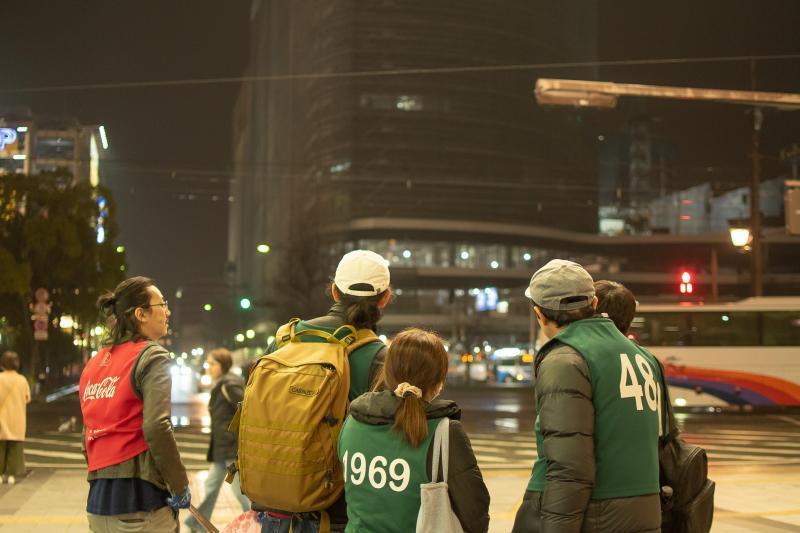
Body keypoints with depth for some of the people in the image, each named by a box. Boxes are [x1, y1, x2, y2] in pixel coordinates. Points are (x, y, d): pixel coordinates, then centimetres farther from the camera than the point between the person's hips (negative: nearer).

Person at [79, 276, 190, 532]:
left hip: (98, 503, 7)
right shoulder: (152, 357, -9)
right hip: (140, 505, -7)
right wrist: (180, 486, -12)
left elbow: (89, 433, 15)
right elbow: (156, 427, -21)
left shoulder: (94, 364, 13)